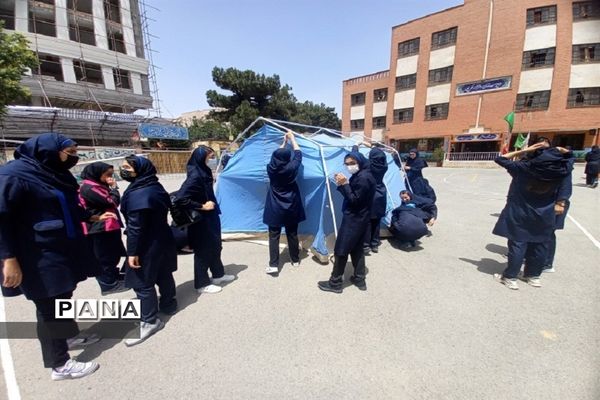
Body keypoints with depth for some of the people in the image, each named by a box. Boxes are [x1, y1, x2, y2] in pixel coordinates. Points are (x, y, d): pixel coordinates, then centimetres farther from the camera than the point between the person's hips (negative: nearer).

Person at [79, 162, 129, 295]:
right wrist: (114, 188, -8)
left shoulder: (98, 185, 14)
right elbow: (112, 202, -18)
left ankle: (114, 278, 34)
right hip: (100, 229, -10)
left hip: (108, 227, 10)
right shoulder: (89, 188, -17)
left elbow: (115, 202, 14)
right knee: (104, 258, 2)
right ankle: (109, 284, 13)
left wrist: (111, 188, 2)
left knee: (112, 255, 20)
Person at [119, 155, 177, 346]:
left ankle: (150, 321, 14)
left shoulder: (137, 194, -23)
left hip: (147, 245, -9)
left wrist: (132, 251, -18)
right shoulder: (156, 187, 4)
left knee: (142, 282, 4)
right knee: (163, 274, 21)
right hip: (162, 239, 9)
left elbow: (135, 226, -24)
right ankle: (168, 304, 38)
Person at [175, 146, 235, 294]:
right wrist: (202, 206, -21)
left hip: (209, 218, 9)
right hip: (200, 220, -9)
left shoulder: (203, 172, 4)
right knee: (203, 250, 6)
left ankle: (218, 274, 39)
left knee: (215, 246, 20)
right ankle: (202, 284, 25)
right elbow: (181, 198, -28)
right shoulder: (195, 176, -23)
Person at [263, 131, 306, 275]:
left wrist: (284, 142, 23)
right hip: (291, 208, 0)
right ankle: (295, 260, 27)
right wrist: (291, 137, 15)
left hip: (274, 209, 0)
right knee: (292, 234, 12)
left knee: (274, 236, 5)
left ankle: (273, 265, 4)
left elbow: (277, 155, 14)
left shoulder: (271, 168, -6)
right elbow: (298, 153, 4)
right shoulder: (291, 168, -12)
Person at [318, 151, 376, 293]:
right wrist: (342, 184, 0)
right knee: (357, 248, 18)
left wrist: (344, 184, -22)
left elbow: (354, 200, -22)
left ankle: (335, 283, 12)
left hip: (354, 219, -10)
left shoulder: (363, 177, -20)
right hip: (358, 218, 10)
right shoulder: (360, 175, 11)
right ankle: (360, 279, 29)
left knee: (341, 250, -1)